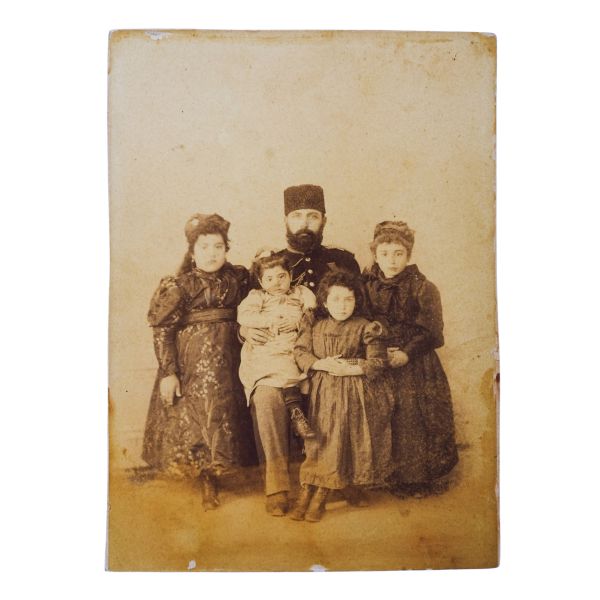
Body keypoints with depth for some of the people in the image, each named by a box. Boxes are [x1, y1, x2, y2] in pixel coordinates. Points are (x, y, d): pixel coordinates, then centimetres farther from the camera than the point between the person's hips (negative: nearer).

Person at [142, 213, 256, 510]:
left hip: (225, 361, 4)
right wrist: (168, 372, -17)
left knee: (221, 413, 11)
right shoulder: (180, 285, -12)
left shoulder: (236, 278, 1)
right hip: (191, 361, -4)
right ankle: (206, 480, 24)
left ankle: (211, 474, 29)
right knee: (191, 416, 5)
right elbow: (162, 330, -13)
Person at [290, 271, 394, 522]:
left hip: (353, 393, -2)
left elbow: (378, 362, -6)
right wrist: (323, 364, -17)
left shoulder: (365, 328, -3)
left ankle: (320, 495, 4)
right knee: (318, 440, 1)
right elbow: (300, 352, -2)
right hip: (321, 392, 2)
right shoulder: (314, 325, 5)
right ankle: (306, 493, 6)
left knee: (338, 441, -6)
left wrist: (349, 369, -17)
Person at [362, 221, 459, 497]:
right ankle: (386, 475, 20)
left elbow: (432, 333, -6)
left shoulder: (423, 288, -5)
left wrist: (407, 353, -16)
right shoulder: (367, 286, 4)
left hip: (415, 367, -2)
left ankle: (417, 478, 15)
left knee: (414, 420, -2)